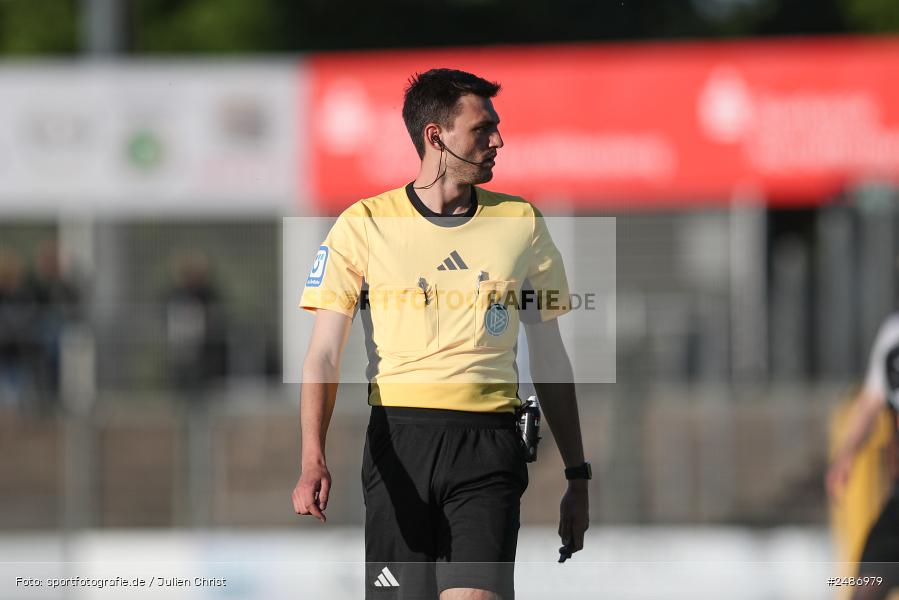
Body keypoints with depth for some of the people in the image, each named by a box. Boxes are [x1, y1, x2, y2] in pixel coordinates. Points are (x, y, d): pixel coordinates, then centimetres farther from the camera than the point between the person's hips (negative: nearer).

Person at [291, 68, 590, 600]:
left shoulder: (522, 223, 11)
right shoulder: (364, 225, 3)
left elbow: (549, 356, 18)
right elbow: (324, 356, -1)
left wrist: (577, 476, 15)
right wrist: (314, 460, -17)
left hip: (488, 449, 1)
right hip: (398, 440, 0)